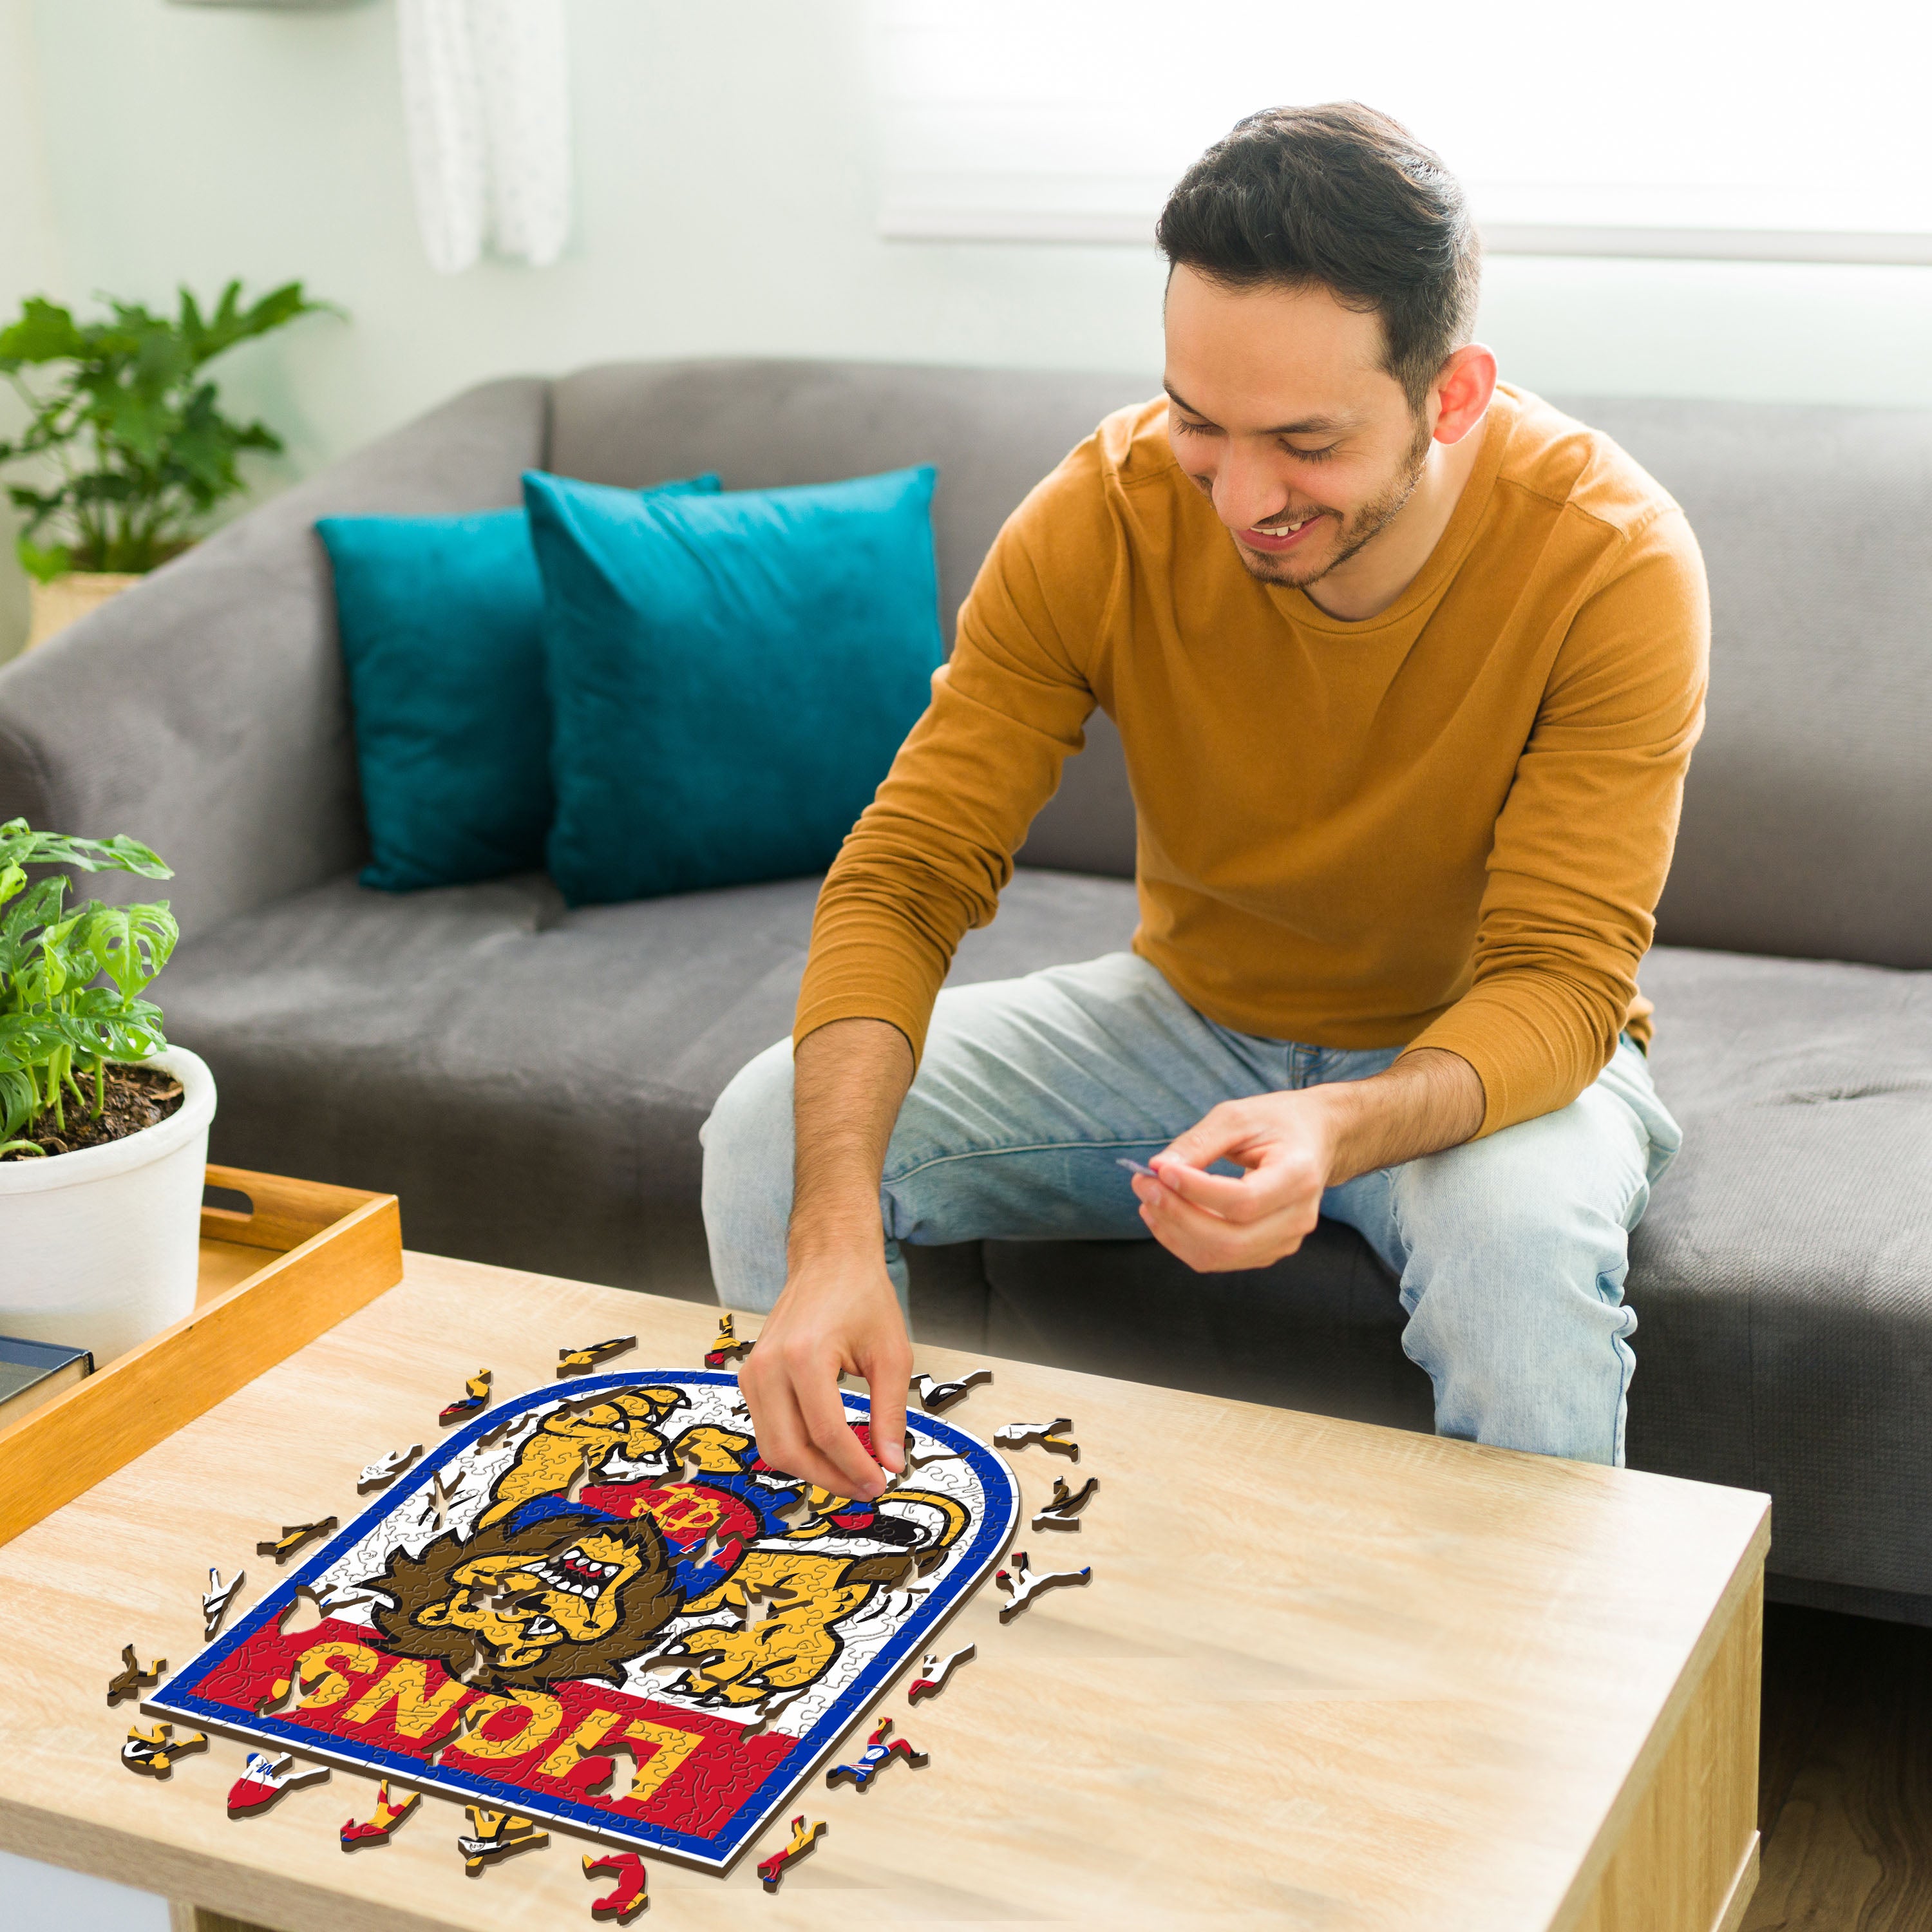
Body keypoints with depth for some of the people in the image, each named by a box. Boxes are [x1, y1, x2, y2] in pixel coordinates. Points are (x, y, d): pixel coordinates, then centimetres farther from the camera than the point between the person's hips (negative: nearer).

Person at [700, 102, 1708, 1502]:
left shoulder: (1608, 559, -25)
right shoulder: (1103, 517, -19)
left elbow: (1561, 982, -26)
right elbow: (906, 876, -21)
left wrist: (1342, 1129, -48)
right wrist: (836, 1231, -37)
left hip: (1486, 1055, -2)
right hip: (1198, 1011, 3)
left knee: (1521, 1248, -38)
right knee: (776, 1133, -15)